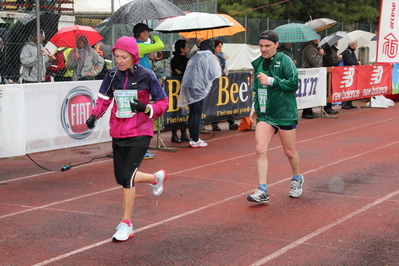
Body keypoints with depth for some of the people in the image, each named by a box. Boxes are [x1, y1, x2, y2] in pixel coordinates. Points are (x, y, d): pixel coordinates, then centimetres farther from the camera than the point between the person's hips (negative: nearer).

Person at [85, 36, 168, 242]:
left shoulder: (146, 76, -10)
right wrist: (95, 115, -10)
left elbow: (162, 103, -5)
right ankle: (156, 177, 41)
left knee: (127, 177, -13)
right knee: (121, 178, 12)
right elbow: (103, 99, 9)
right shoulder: (112, 75, 0)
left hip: (140, 133, -5)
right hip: (118, 133, 5)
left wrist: (145, 108, -24)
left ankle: (126, 225, 3)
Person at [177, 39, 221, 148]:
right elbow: (215, 73, -5)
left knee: (193, 113, 13)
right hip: (198, 87, -7)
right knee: (197, 114, -2)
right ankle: (195, 140, 1)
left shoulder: (195, 56, 19)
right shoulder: (209, 56, -3)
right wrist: (218, 64, 13)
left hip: (188, 86, 7)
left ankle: (193, 138, 17)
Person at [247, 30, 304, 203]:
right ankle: (262, 192, -10)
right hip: (264, 114, 5)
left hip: (285, 113, -5)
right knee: (260, 150, -11)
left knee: (289, 152, 9)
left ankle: (297, 179, 38)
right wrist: (255, 106, 13)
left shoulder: (284, 61, -9)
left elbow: (294, 83, -19)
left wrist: (271, 80, -21)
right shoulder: (258, 63, 10)